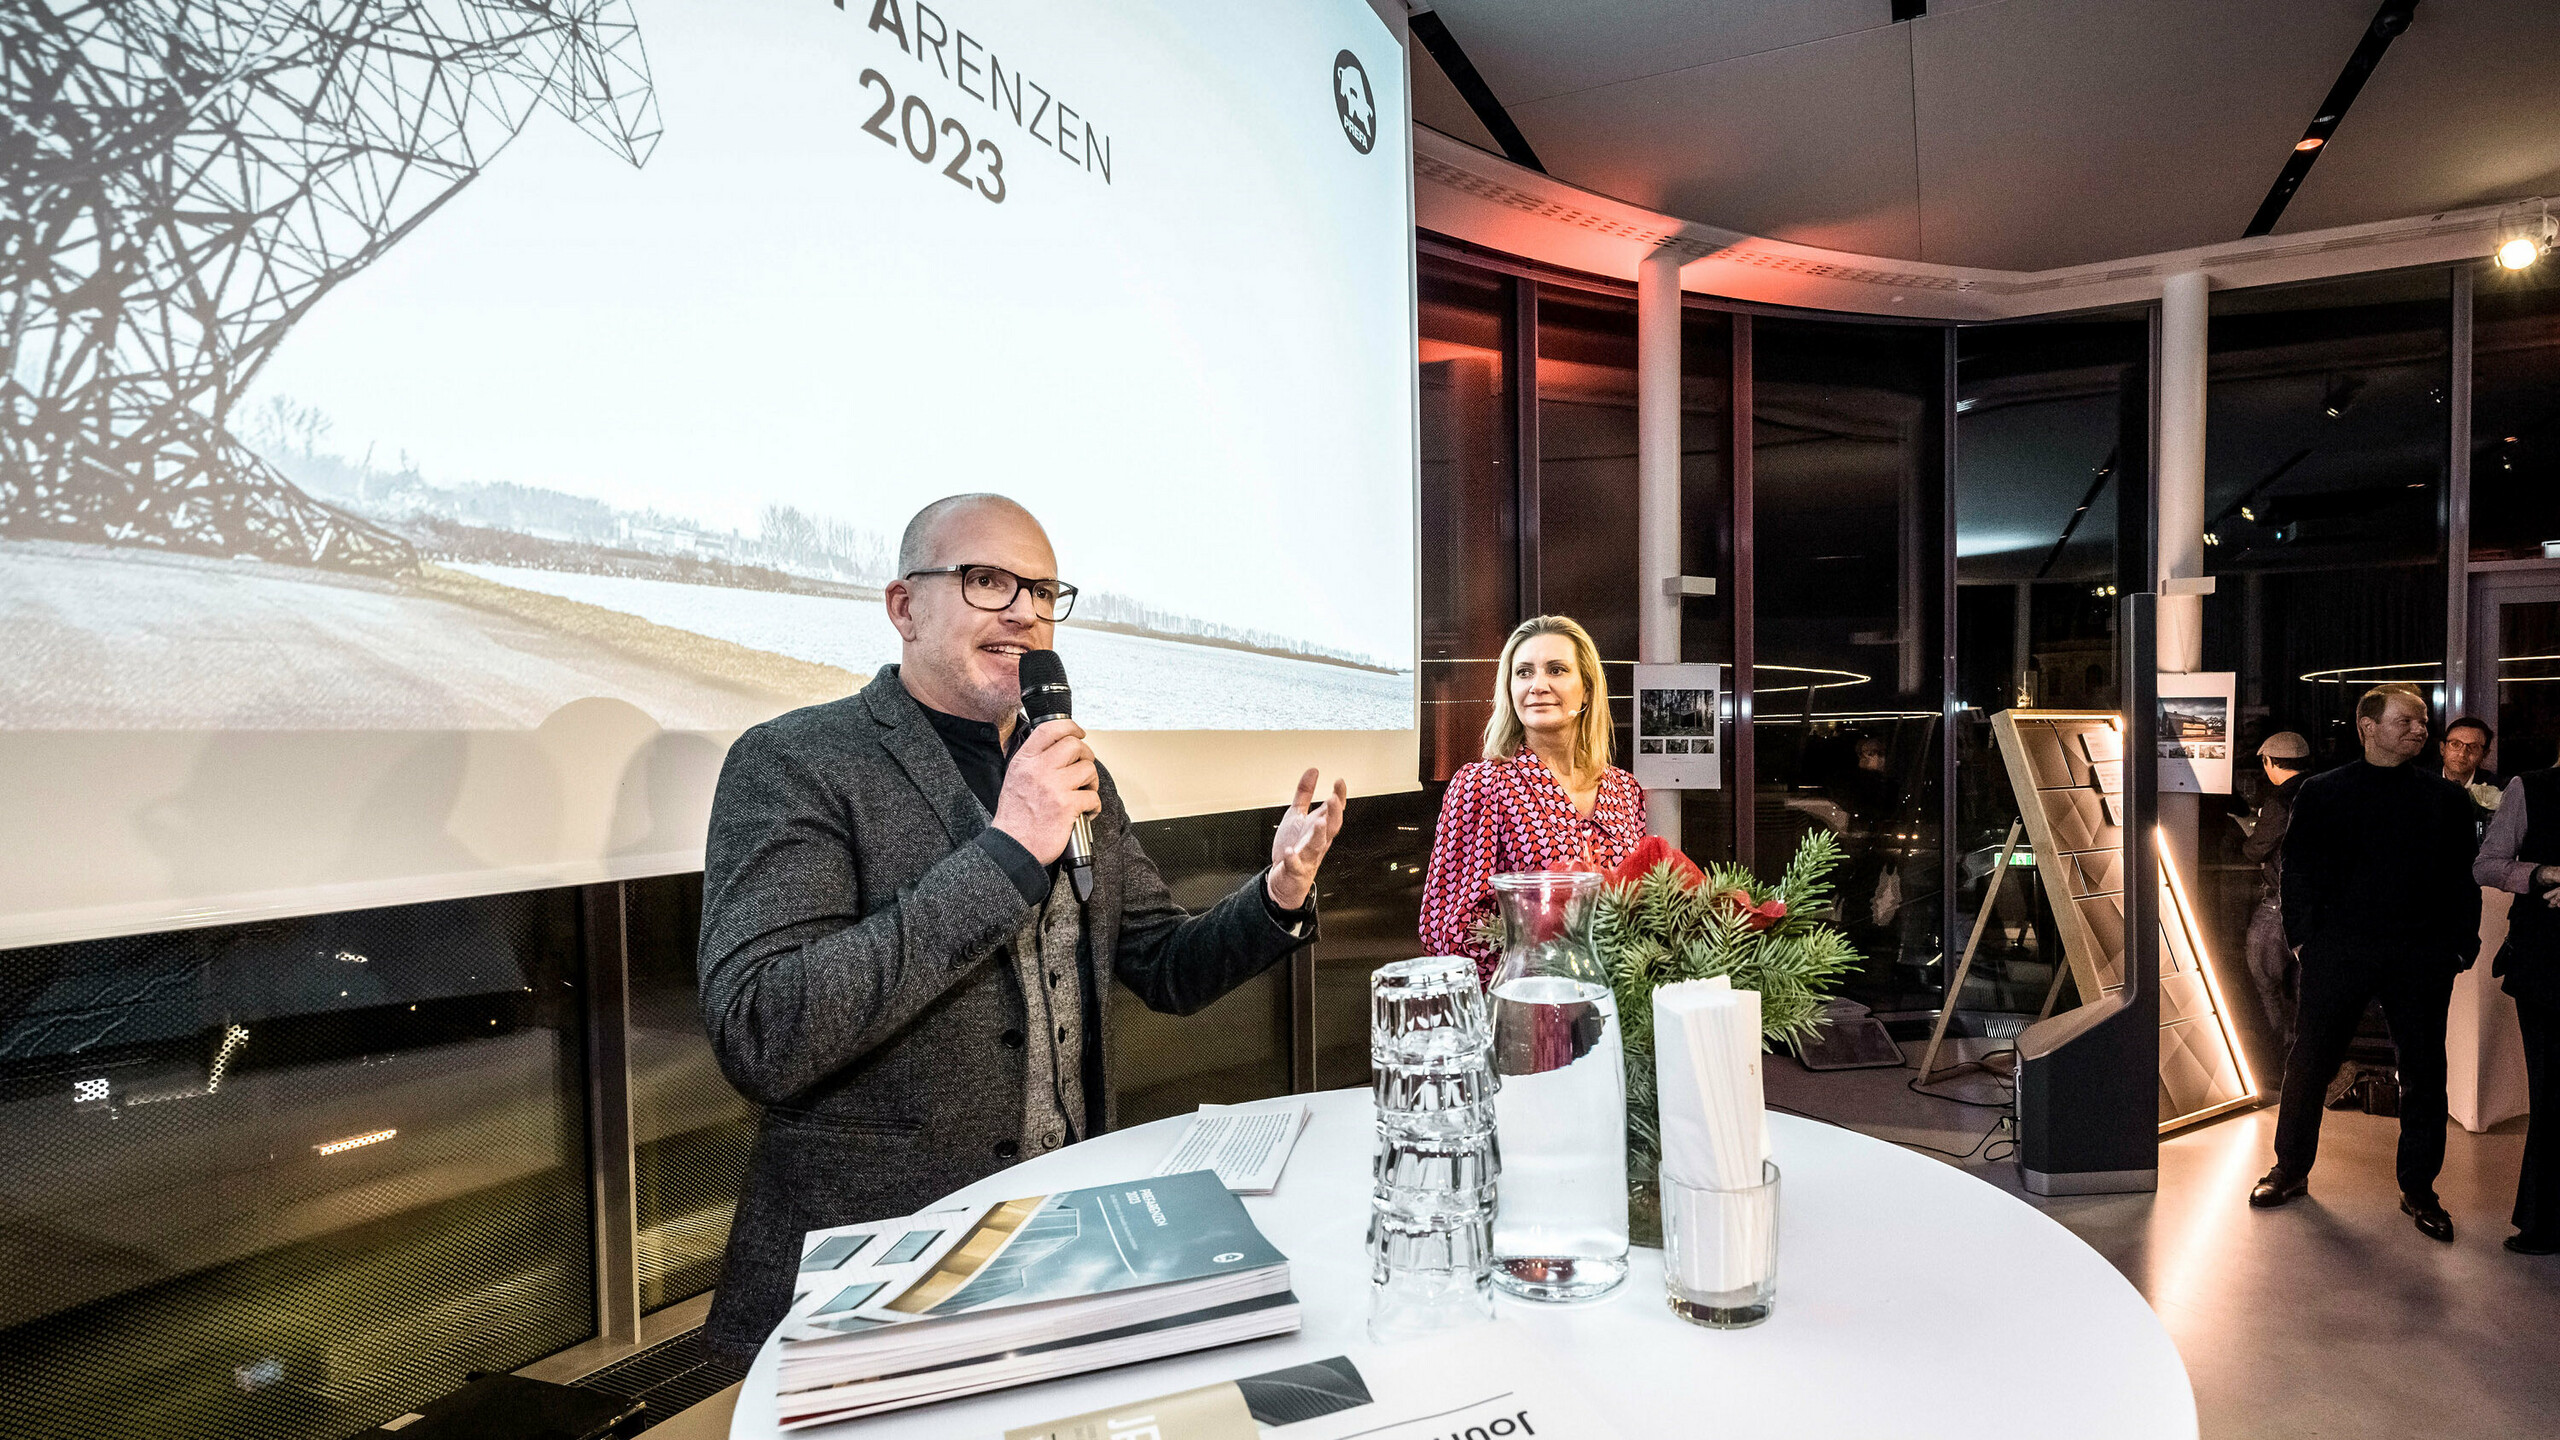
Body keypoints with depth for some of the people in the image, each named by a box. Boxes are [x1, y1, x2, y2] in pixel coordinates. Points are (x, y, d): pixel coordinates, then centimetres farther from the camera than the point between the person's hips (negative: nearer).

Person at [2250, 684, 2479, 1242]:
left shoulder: (2446, 798, 8)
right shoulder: (2322, 793, 3)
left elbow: (2463, 877, 8)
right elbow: (2298, 869, 3)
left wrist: (2460, 946, -1)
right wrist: (2303, 937, -3)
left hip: (2421, 958, 2)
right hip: (2337, 950, -1)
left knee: (2424, 1074, 7)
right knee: (2309, 1063, 5)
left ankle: (2418, 1188, 22)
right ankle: (2291, 1168, 21)